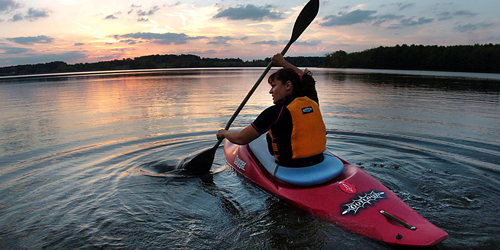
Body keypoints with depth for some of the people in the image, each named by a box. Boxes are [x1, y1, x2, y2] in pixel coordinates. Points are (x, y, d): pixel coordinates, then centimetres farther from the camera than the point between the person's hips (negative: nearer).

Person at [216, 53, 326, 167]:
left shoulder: (276, 111, -18)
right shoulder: (312, 102, 1)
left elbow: (240, 138, -14)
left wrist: (224, 133, 8)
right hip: (318, 164, 7)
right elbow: (307, 80, 26)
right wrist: (283, 62, 34)